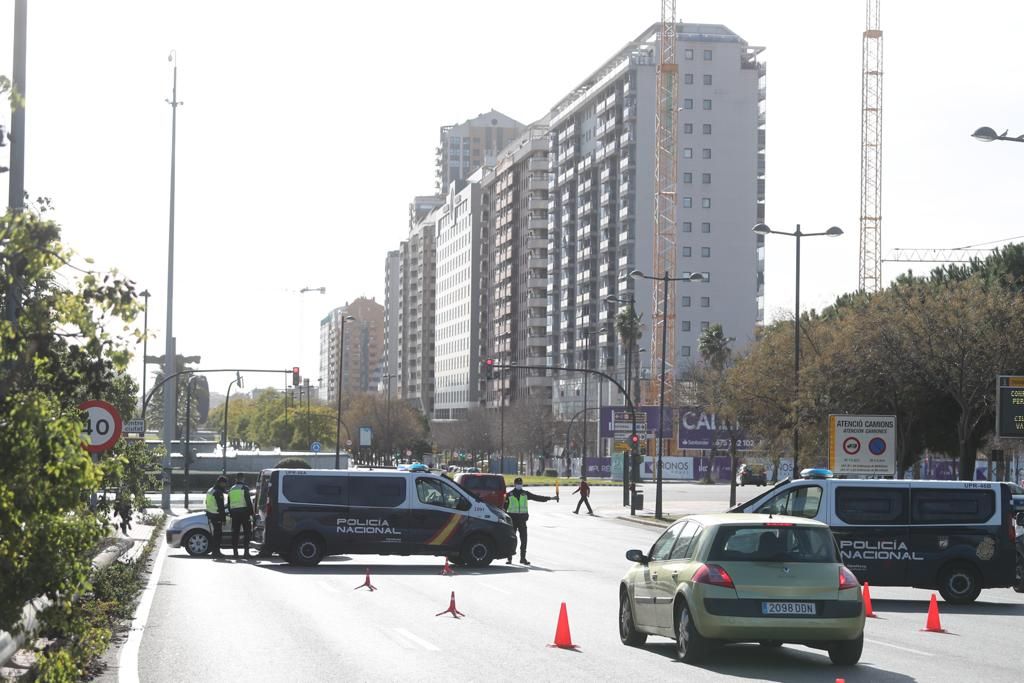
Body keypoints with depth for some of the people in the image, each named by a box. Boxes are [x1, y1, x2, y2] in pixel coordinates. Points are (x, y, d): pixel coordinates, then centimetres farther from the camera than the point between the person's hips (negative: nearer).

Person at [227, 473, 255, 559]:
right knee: (247, 532, -2)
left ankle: (235, 552, 7)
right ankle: (246, 551, -9)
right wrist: (251, 513, -8)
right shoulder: (245, 488, -5)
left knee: (235, 533, 8)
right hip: (244, 512, -5)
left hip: (234, 513, 5)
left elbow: (229, 504, 17)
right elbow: (249, 502, -11)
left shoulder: (231, 489, 14)